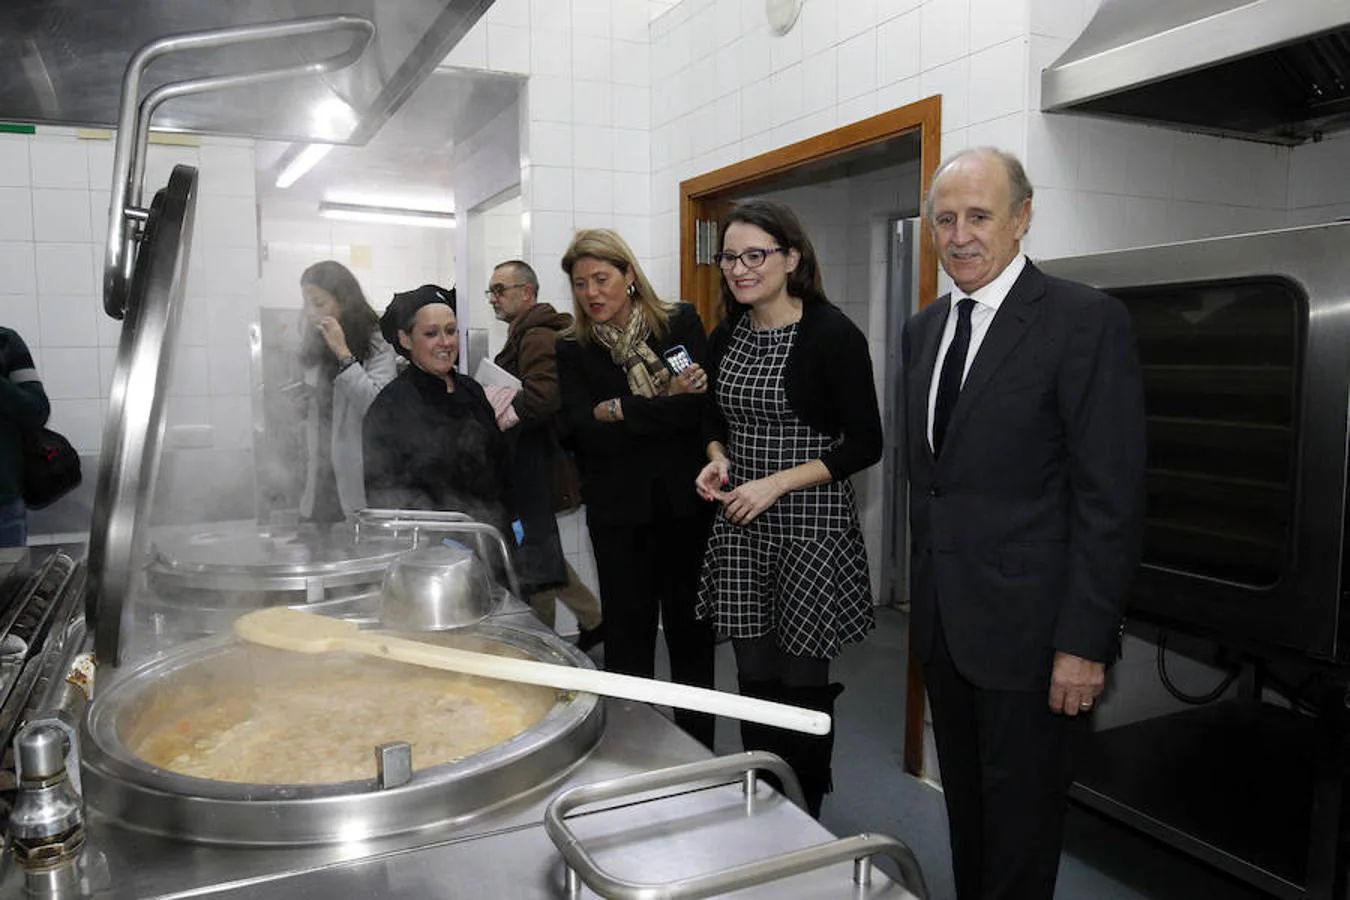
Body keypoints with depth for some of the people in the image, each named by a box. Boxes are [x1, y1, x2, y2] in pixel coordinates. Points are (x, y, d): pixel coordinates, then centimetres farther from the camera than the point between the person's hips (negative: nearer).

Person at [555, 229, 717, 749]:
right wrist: (667, 406, -13)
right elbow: (585, 434, -10)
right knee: (628, 636, 8)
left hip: (685, 505, 0)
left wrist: (621, 410, -11)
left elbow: (705, 406, -10)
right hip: (619, 513, 0)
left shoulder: (680, 323, 1)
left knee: (691, 631, 9)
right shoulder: (574, 350, 3)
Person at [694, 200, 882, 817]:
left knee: (803, 680, 6)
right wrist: (718, 460, -1)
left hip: (810, 526, -5)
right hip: (740, 528, 6)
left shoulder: (832, 334, -11)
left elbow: (865, 443, -11)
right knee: (754, 677, 13)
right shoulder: (726, 338, 7)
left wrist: (777, 483, -18)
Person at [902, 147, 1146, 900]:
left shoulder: (1086, 320, -12)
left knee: (1021, 829, 10)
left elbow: (1112, 497, -15)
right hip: (944, 619, 6)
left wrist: (1086, 642, -17)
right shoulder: (924, 329, 10)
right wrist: (924, 586, 13)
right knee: (966, 810, 20)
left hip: (1029, 627, -6)